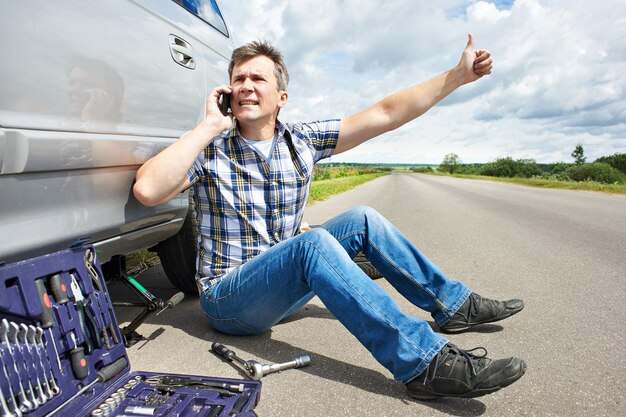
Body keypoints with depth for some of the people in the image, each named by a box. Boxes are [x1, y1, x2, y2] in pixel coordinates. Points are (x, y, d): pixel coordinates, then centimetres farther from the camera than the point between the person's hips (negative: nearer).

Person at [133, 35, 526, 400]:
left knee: (361, 220, -7)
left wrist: (459, 74, -4)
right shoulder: (209, 149, -10)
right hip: (227, 297, -4)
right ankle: (426, 362, -31)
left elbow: (387, 113, -3)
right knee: (313, 242, -32)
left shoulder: (303, 140, -1)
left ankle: (454, 304, 6)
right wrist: (210, 125, -25)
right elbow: (147, 190, -31)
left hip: (284, 284, 5)